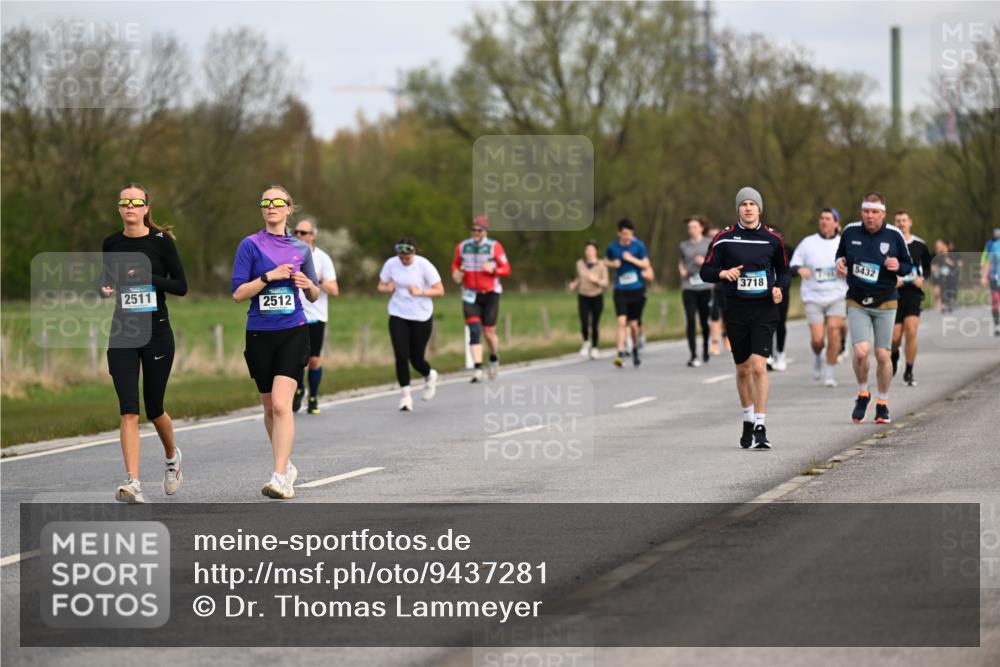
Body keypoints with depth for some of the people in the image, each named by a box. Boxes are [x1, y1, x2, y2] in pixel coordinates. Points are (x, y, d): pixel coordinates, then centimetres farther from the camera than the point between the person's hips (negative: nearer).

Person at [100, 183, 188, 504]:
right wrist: (105, 289, -4)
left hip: (156, 333, -2)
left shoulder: (161, 242, -4)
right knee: (129, 410, -11)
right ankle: (133, 483, -16)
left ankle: (172, 456, 40)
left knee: (154, 409, 8)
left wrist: (149, 278, -18)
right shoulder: (111, 244, 5)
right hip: (122, 334, 2)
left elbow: (181, 286, -3)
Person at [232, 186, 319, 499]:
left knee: (281, 404, -16)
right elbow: (238, 293, -6)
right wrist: (270, 276, -15)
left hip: (293, 332, -1)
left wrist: (307, 284, -4)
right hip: (260, 334, 1)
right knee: (270, 407, 11)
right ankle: (287, 465, 31)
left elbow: (314, 296, 18)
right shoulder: (251, 245, 0)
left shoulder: (301, 249, 8)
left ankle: (281, 478, -21)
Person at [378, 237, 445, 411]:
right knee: (401, 356, -11)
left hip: (421, 317, -2)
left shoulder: (424, 266, -11)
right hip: (398, 316, 2)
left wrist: (420, 292, -24)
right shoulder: (391, 264, -4)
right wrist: (388, 288, -15)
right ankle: (405, 395, -1)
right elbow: (381, 286, 8)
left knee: (416, 359, 4)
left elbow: (440, 291, -8)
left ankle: (430, 376, 38)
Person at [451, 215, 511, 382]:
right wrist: (456, 273, -3)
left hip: (490, 294, -2)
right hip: (471, 295, 2)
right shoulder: (462, 247, 3)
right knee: (474, 331, -13)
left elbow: (506, 269, -3)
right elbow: (455, 264, 19)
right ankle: (478, 369, -16)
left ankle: (494, 358, 36)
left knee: (489, 333, 5)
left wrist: (493, 269, -22)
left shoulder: (494, 247, -6)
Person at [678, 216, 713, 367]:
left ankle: (705, 348, 31)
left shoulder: (709, 244, 5)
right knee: (690, 321, -10)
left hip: (705, 287, -1)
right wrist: (681, 270, 2)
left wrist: (705, 262, -12)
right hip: (688, 288, 1)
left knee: (704, 320, 6)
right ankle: (693, 355, -9)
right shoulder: (684, 246, 11)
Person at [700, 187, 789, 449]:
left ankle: (760, 427, -15)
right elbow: (706, 271, 3)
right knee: (743, 369, 11)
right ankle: (748, 420, 30)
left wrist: (779, 288, -4)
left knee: (759, 366, -15)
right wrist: (723, 273, -17)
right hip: (736, 309, 1)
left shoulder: (773, 239, 3)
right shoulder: (725, 238, 0)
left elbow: (784, 270, 16)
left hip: (765, 309, -1)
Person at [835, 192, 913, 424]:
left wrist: (898, 266, -17)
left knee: (883, 355, 3)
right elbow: (840, 255, 18)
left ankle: (882, 404, 21)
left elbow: (908, 266, 6)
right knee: (861, 351, -16)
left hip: (885, 303, 0)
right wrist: (839, 263, -5)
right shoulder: (850, 231, 0)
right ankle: (862, 394, 10)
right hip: (857, 303, 0)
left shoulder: (894, 235, -4)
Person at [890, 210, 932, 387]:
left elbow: (927, 266, 18)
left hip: (913, 294, 1)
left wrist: (922, 278, -2)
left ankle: (909, 372, -2)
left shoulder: (919, 245, 5)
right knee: (895, 337, -1)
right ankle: (894, 356, 36)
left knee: (911, 332, -14)